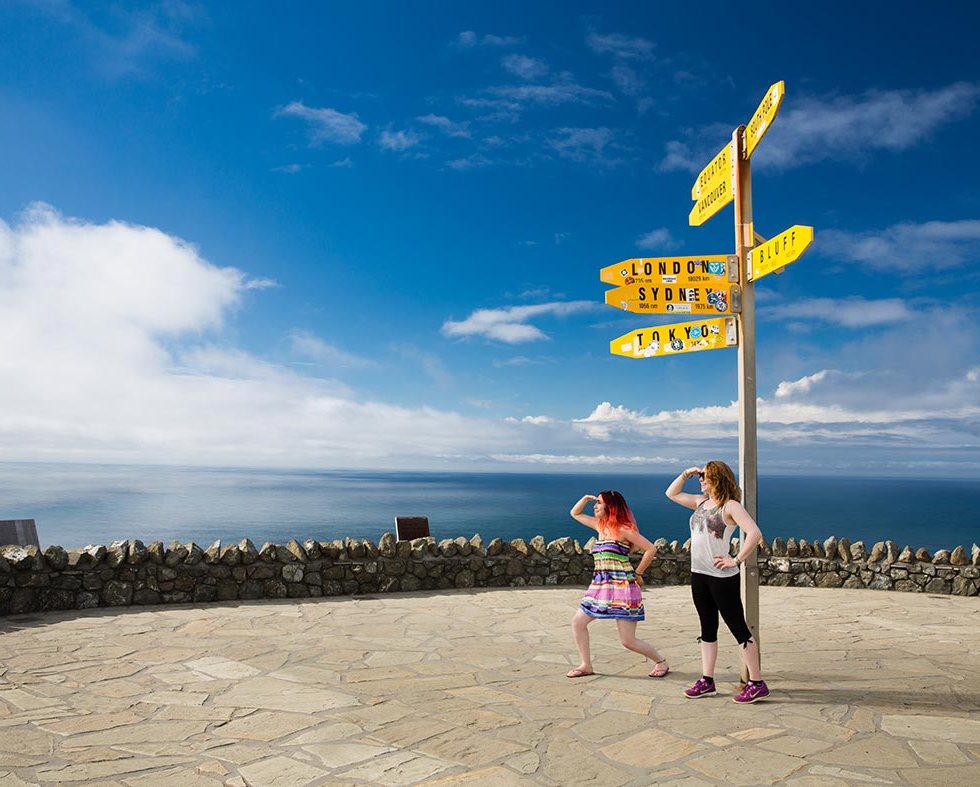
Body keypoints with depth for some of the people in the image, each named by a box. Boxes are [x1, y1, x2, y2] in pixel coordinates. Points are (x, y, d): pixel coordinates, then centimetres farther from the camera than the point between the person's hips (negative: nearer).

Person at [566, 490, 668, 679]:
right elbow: (575, 513, 24)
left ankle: (661, 661, 18)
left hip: (622, 587, -8)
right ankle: (586, 665, 15)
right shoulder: (599, 525, 12)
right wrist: (587, 497, 10)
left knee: (628, 641, -5)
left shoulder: (623, 529, -10)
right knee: (577, 622, 3)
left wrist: (637, 573, -5)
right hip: (600, 586, 8)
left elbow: (651, 549, -11)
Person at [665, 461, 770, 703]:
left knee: (739, 628, 0)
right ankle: (707, 681, 22)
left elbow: (755, 533, -24)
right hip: (698, 575, 8)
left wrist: (737, 560, -21)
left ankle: (757, 684, 8)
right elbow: (672, 493, 23)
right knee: (708, 628, 14)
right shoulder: (701, 502, 11)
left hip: (722, 577, -8)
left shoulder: (730, 506, -12)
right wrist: (686, 473, 11)